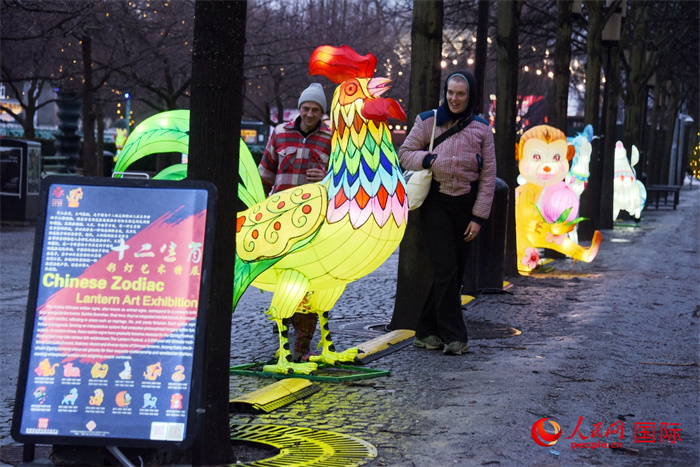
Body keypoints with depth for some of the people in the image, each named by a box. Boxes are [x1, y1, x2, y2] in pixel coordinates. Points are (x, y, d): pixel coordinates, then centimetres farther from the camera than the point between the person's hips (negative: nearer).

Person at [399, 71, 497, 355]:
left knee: (453, 273, 4)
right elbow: (405, 153, 8)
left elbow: (488, 175, 5)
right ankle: (453, 337, -9)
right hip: (436, 203, -2)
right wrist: (425, 160, -15)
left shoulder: (481, 129, 6)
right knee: (445, 270, -11)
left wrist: (478, 217, -2)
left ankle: (427, 331, 16)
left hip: (465, 206, 2)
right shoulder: (428, 122, 5)